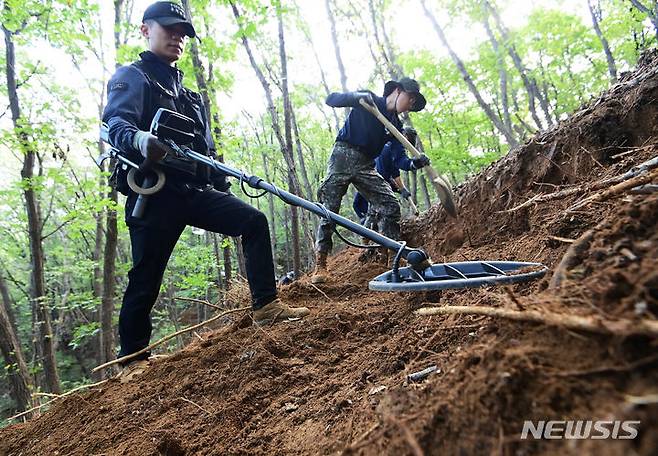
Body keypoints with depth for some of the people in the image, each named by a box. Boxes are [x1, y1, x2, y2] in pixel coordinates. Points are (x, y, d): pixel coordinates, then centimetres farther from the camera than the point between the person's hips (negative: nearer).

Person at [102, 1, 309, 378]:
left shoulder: (188, 94, 24)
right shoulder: (132, 77, 2)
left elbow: (206, 148, 24)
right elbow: (116, 124, -19)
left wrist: (224, 188, 17)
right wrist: (140, 141, -42)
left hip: (195, 190, 7)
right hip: (153, 193, -6)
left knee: (254, 221, -7)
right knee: (146, 277, -2)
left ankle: (266, 305, -5)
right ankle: (132, 356, 14)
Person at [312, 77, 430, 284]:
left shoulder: (396, 125, 13)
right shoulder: (368, 100, 0)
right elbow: (331, 99, -8)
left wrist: (415, 163, -19)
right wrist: (357, 96, -26)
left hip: (366, 166, 6)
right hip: (343, 157, -5)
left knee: (391, 206, -7)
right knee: (329, 210, -9)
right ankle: (320, 265, -3)